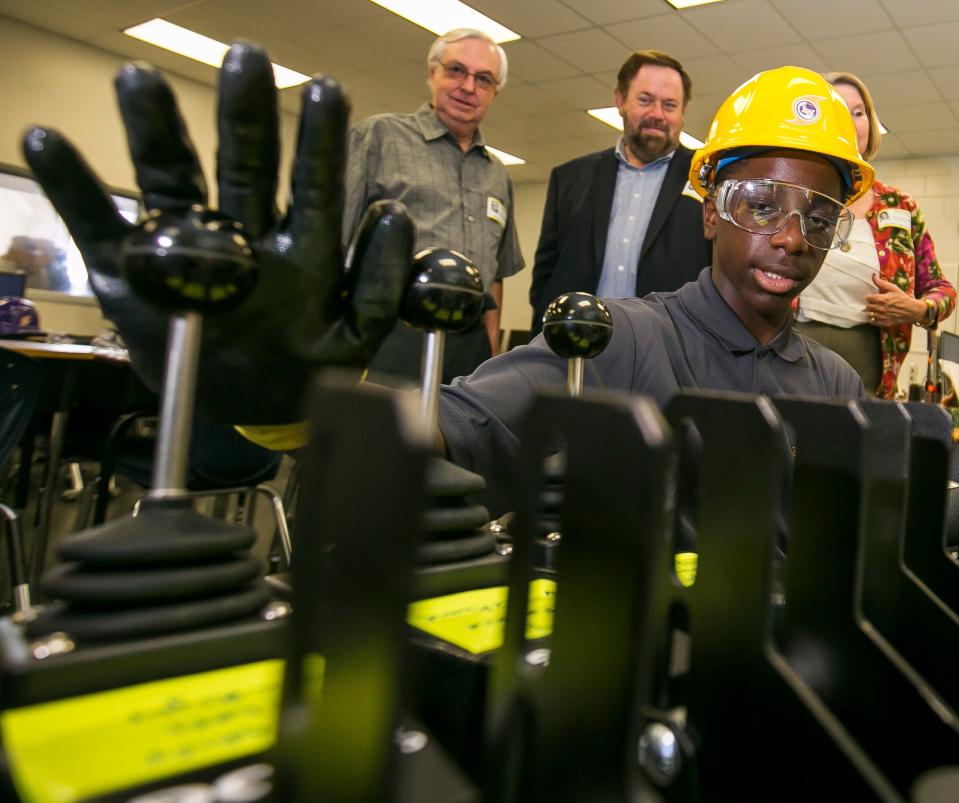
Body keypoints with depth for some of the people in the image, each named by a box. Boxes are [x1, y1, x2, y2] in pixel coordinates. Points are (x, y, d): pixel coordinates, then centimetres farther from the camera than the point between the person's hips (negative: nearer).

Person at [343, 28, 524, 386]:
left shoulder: (497, 175, 19)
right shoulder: (378, 136, 4)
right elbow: (328, 243, -3)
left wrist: (492, 352, 15)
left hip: (469, 352, 5)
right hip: (386, 343, -4)